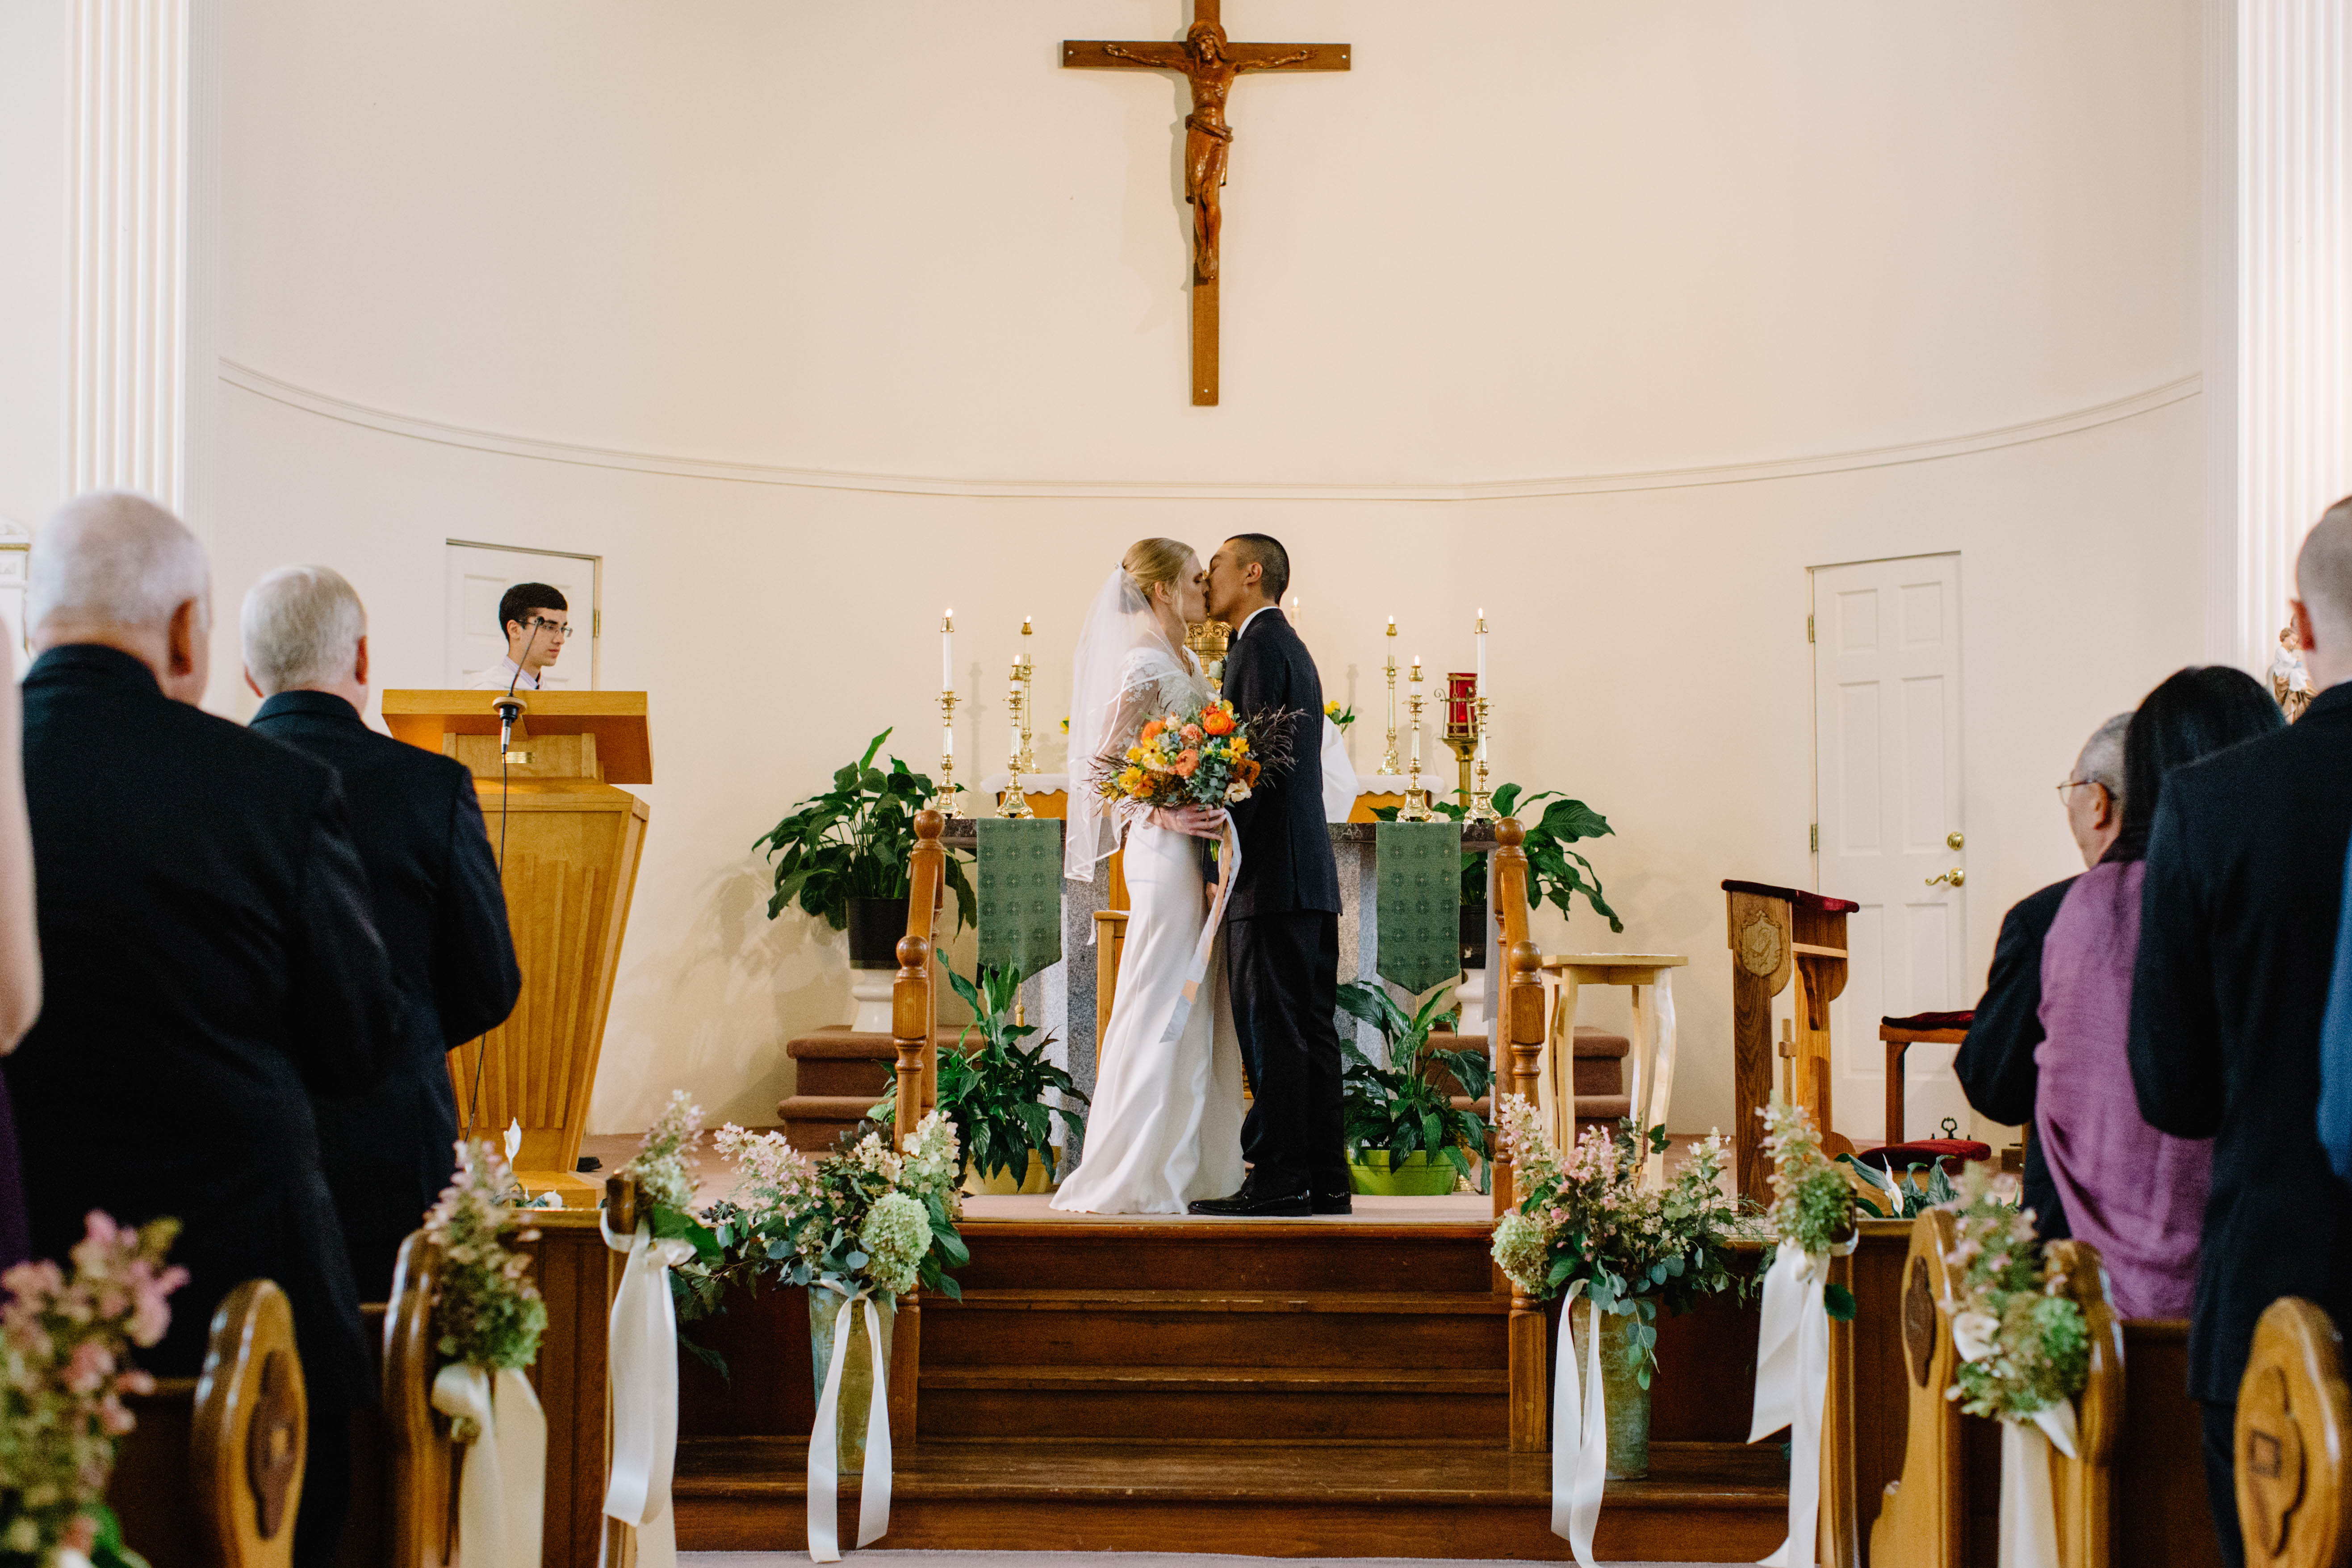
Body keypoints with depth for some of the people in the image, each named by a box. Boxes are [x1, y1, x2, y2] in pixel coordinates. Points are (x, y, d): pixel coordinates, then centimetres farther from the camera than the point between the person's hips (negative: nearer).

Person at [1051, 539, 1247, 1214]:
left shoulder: (1186, 664, 15)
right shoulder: (1145, 665, -12)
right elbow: (1100, 768, -15)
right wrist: (1164, 815, -22)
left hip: (1200, 851, 9)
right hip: (1166, 853, -9)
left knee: (1195, 1009, 11)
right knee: (1160, 1008, -6)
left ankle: (1187, 1167, 16)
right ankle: (1134, 1176, 0)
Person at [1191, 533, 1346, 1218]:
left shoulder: (1260, 644, -8)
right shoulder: (1294, 647, 22)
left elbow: (1258, 760, -16)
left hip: (1272, 874, -10)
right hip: (1313, 872, 10)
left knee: (1271, 1029, -8)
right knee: (1311, 1027, 9)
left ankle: (1277, 1178, -7)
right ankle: (1324, 1178, 11)